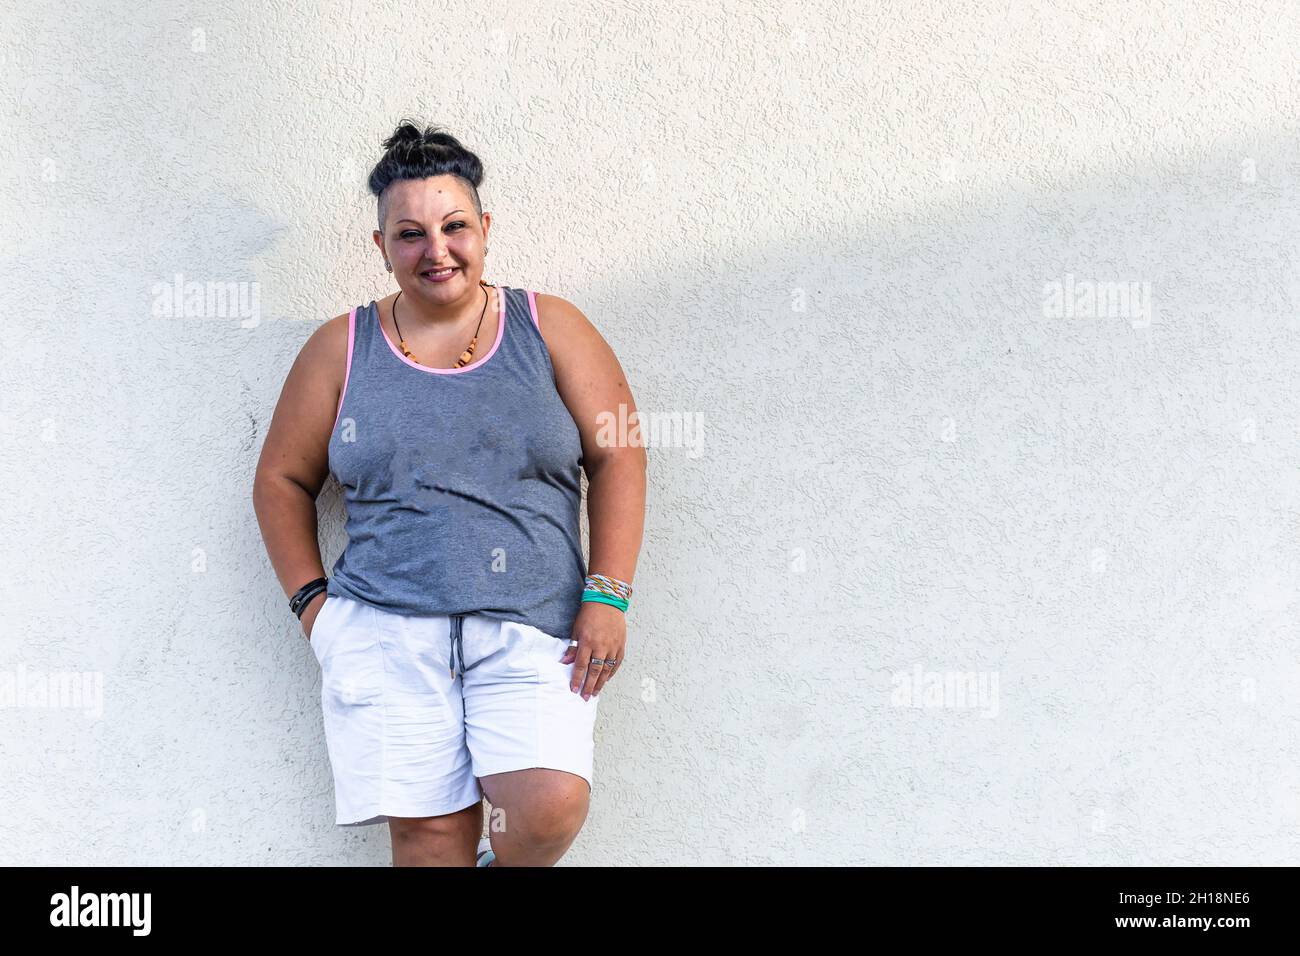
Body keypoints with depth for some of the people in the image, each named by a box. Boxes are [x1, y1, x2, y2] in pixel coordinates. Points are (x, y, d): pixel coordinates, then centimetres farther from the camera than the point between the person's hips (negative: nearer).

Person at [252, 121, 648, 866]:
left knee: (551, 808, -20)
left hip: (532, 628, -1)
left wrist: (607, 596, -5)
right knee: (430, 833, -7)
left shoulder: (550, 328, 9)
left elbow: (618, 457, 5)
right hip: (387, 630, 1)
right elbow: (282, 479, 17)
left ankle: (503, 864, 13)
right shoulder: (342, 348, 12)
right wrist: (311, 598, 6)